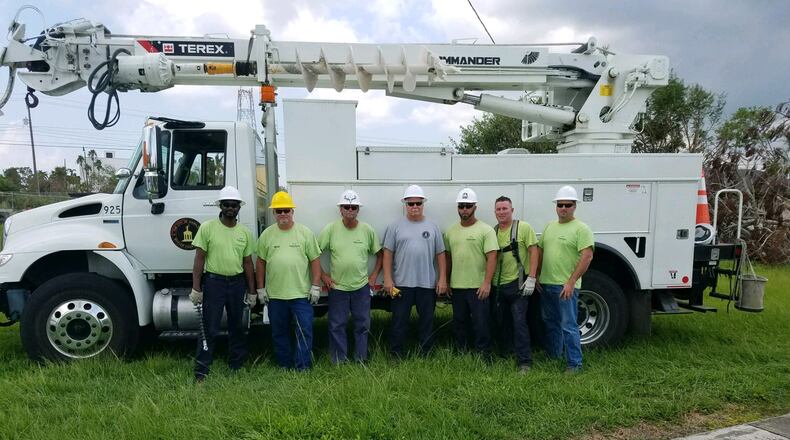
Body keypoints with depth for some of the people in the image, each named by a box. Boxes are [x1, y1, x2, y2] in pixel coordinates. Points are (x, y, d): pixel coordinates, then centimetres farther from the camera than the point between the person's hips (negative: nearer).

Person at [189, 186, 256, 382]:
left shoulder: (245, 232, 6)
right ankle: (201, 371, 7)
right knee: (209, 329, -2)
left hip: (237, 282, 4)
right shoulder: (207, 228, -4)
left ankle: (237, 366, 26)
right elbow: (199, 259, -4)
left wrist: (251, 292, 10)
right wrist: (196, 288, -9)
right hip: (214, 282, -4)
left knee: (237, 327, 13)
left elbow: (247, 263, 10)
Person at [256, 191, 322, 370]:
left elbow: (314, 260, 1)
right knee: (279, 333, 12)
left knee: (305, 331, -1)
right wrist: (261, 288, 6)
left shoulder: (305, 233, 0)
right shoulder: (267, 234, 5)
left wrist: (316, 286, -5)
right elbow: (261, 262, 9)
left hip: (301, 294, -2)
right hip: (275, 295, 2)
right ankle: (284, 365, 26)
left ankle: (303, 367, 9)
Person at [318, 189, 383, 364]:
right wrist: (322, 275, -4)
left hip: (361, 286, 2)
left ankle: (361, 360, 26)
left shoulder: (368, 230, -1)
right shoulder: (330, 229, -6)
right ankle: (339, 362, 20)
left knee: (363, 324, 11)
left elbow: (379, 254, 10)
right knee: (337, 326, 7)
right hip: (337, 287, -1)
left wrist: (374, 275, 3)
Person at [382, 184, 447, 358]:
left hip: (428, 284, 2)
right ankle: (396, 356, 14)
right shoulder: (396, 226, 2)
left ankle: (425, 355, 23)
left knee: (427, 321, 11)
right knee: (399, 321, 4)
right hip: (401, 284, -2)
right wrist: (387, 279, -6)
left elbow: (440, 254, 8)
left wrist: (443, 278, 1)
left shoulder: (432, 227, 7)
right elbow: (388, 253, 1)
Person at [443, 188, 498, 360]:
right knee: (459, 323, 14)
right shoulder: (450, 231, 10)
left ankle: (484, 357, 12)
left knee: (481, 323, 0)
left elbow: (492, 257, -12)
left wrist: (487, 283, -19)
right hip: (457, 287, 5)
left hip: (478, 287, -5)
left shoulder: (485, 230, -6)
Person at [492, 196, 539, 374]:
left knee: (519, 322, -6)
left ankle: (524, 361, 1)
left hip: (517, 284, -5)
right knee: (501, 322, 15)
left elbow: (534, 252, -7)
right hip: (497, 285, 5)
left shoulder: (524, 228, -5)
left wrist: (531, 278, -14)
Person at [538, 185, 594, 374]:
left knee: (568, 326, -3)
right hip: (546, 284, 7)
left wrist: (571, 282, -20)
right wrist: (536, 275, 11)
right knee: (551, 323, 18)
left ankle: (574, 364, 8)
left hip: (566, 287, -7)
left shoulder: (581, 229, -9)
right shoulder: (550, 226, 13)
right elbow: (540, 251, 19)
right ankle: (553, 357, 31)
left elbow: (587, 256, -17)